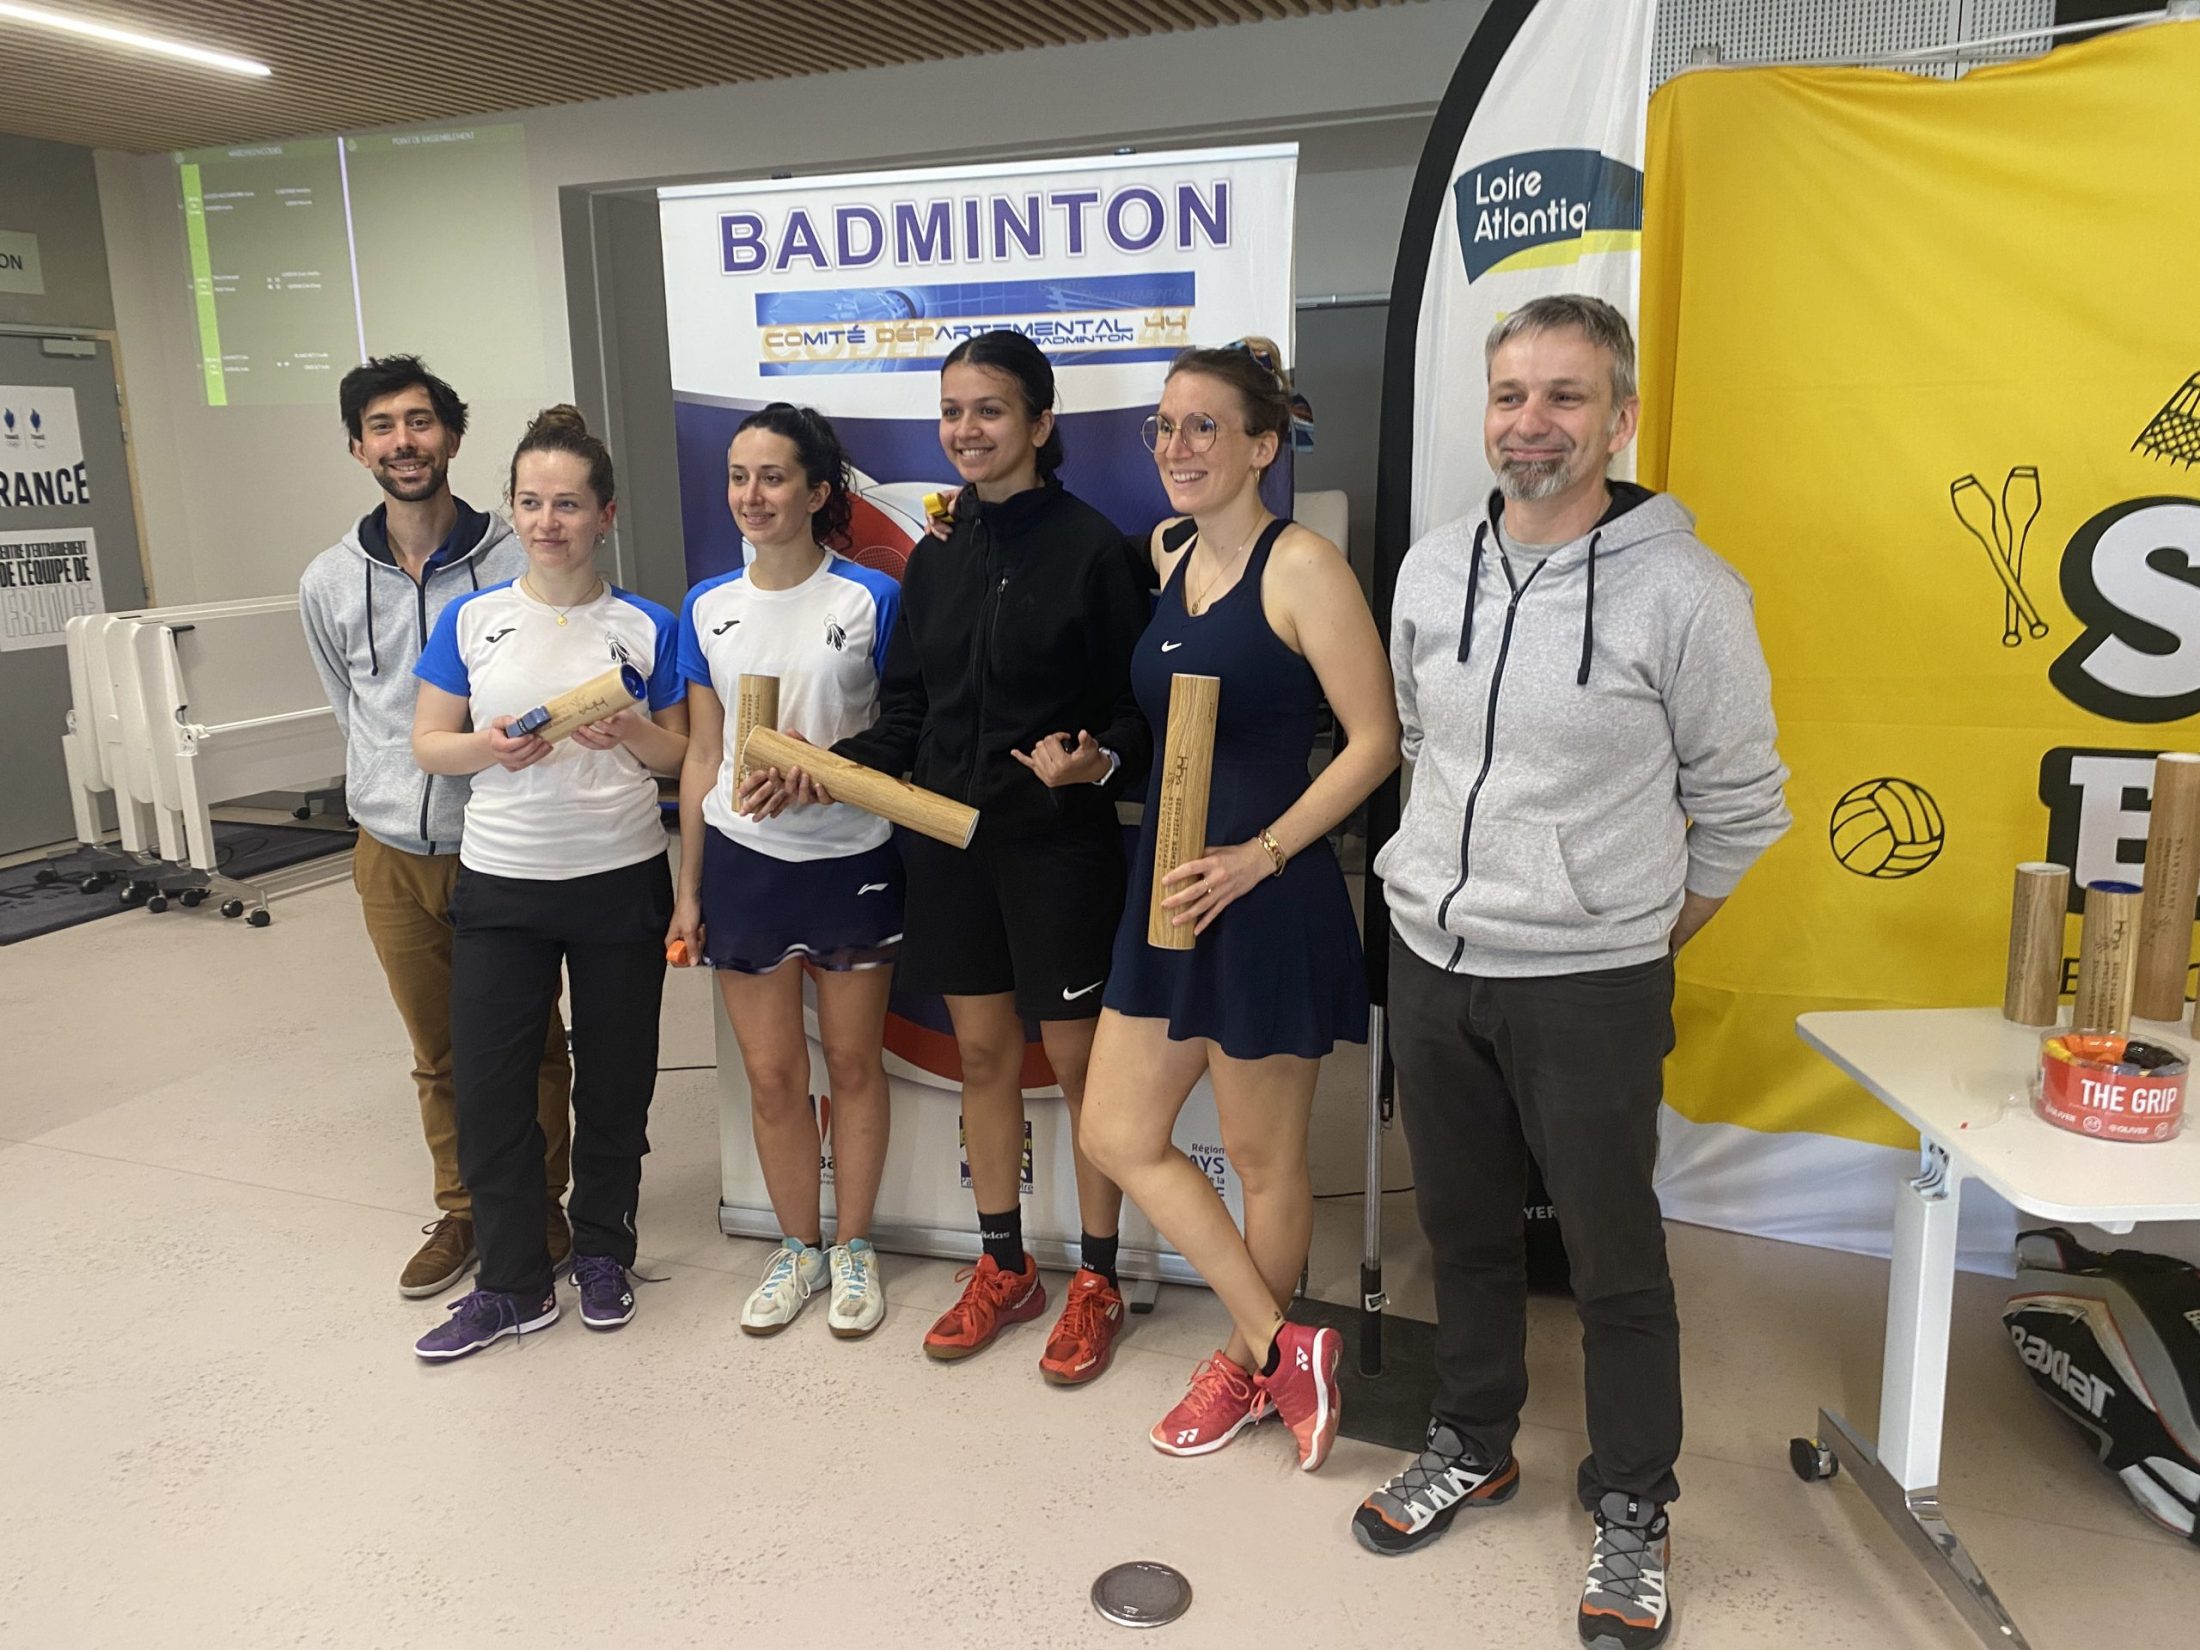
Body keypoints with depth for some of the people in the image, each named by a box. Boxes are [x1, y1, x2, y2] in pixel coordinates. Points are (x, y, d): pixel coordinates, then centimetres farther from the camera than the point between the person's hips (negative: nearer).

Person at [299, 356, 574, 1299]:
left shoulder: (516, 565, -10)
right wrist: (398, 790, 14)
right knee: (436, 1052, 16)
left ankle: (540, 1205, 28)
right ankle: (463, 1211, 32)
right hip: (392, 856, 4)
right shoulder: (330, 584, 2)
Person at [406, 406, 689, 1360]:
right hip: (499, 886, 1)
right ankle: (512, 1286, 21)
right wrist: (487, 747, -16)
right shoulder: (472, 618, 2)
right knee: (486, 1086, 3)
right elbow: (427, 743, 4)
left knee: (613, 1083, 11)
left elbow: (682, 756, 4)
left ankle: (602, 1255, 32)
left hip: (621, 880, -1)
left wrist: (634, 733, -17)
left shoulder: (647, 628, -1)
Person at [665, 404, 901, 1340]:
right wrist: (687, 889, 7)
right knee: (770, 1074, 10)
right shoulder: (708, 608, 3)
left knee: (853, 1063, 10)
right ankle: (797, 1248, 30)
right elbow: (703, 755, 7)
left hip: (852, 862, -2)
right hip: (744, 864, 3)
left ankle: (852, 1247, 29)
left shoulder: (871, 600, -8)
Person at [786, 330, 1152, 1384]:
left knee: (1077, 1061, 5)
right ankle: (1003, 1269, 30)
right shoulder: (935, 559, 9)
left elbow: (1136, 709, -8)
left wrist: (1095, 762, -27)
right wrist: (838, 766, -4)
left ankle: (1097, 1282, 23)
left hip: (1059, 843, -5)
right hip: (951, 840, 6)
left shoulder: (1090, 547, -9)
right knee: (983, 1052, 14)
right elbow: (907, 712, 11)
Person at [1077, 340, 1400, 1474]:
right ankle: (1282, 1347, 23)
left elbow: (1376, 737, -16)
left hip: (1267, 896, -8)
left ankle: (1253, 1362, 32)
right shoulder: (1165, 556, 10)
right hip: (1166, 886, 8)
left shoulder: (1300, 565, -13)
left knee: (1261, 1155, 9)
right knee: (1117, 1135, 9)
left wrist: (1258, 855, -19)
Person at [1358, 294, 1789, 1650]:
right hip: (1430, 963, 5)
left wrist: (1634, 945, 3)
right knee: (1465, 1225, 19)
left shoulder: (1684, 591, -13)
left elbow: (1738, 803, -4)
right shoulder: (1432, 570, 3)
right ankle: (1475, 1446, 41)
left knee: (1616, 1259, 10)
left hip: (1591, 986, -5)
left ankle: (1632, 1512, 32)